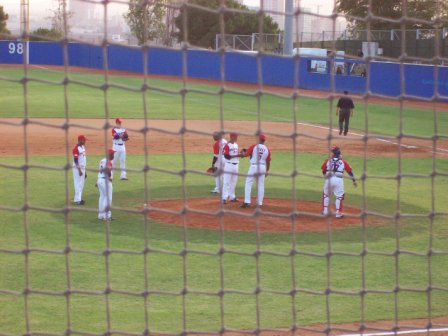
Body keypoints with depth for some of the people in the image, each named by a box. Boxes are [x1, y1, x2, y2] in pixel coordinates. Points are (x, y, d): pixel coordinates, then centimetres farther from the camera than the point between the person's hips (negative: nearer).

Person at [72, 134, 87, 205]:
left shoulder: (83, 147, 11)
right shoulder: (76, 148, -17)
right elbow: (76, 160, -20)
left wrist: (84, 170, 19)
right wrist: (79, 170, -23)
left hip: (82, 168, 9)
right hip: (77, 168, -9)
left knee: (81, 184, 12)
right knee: (78, 184, -7)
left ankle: (79, 198, 20)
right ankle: (77, 200, -5)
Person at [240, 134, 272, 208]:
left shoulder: (254, 147, -7)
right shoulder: (267, 149, 3)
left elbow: (245, 154, -6)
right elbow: (268, 161, 7)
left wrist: (242, 152, 17)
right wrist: (267, 171, 18)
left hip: (253, 166, -3)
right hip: (263, 167, 4)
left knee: (248, 184, 0)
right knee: (260, 185, 10)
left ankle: (247, 202, -9)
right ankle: (259, 203, 12)